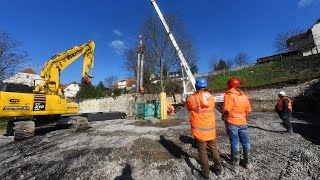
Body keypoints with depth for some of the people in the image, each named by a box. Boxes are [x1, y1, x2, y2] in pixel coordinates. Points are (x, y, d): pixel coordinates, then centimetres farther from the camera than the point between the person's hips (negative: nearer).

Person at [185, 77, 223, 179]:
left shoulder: (192, 98, -16)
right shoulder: (211, 98, -3)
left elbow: (187, 108, 5)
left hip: (199, 130, -4)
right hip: (211, 129, 5)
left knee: (202, 151, 10)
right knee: (214, 149, 22)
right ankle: (219, 170, 41)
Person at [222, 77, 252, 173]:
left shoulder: (229, 95, -14)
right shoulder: (244, 96, 7)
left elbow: (227, 109, -21)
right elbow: (248, 109, 9)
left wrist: (223, 116, -5)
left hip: (232, 122, -6)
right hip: (242, 122, 6)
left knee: (234, 143, 4)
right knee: (245, 141, 17)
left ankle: (235, 165, 17)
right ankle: (248, 162, 32)